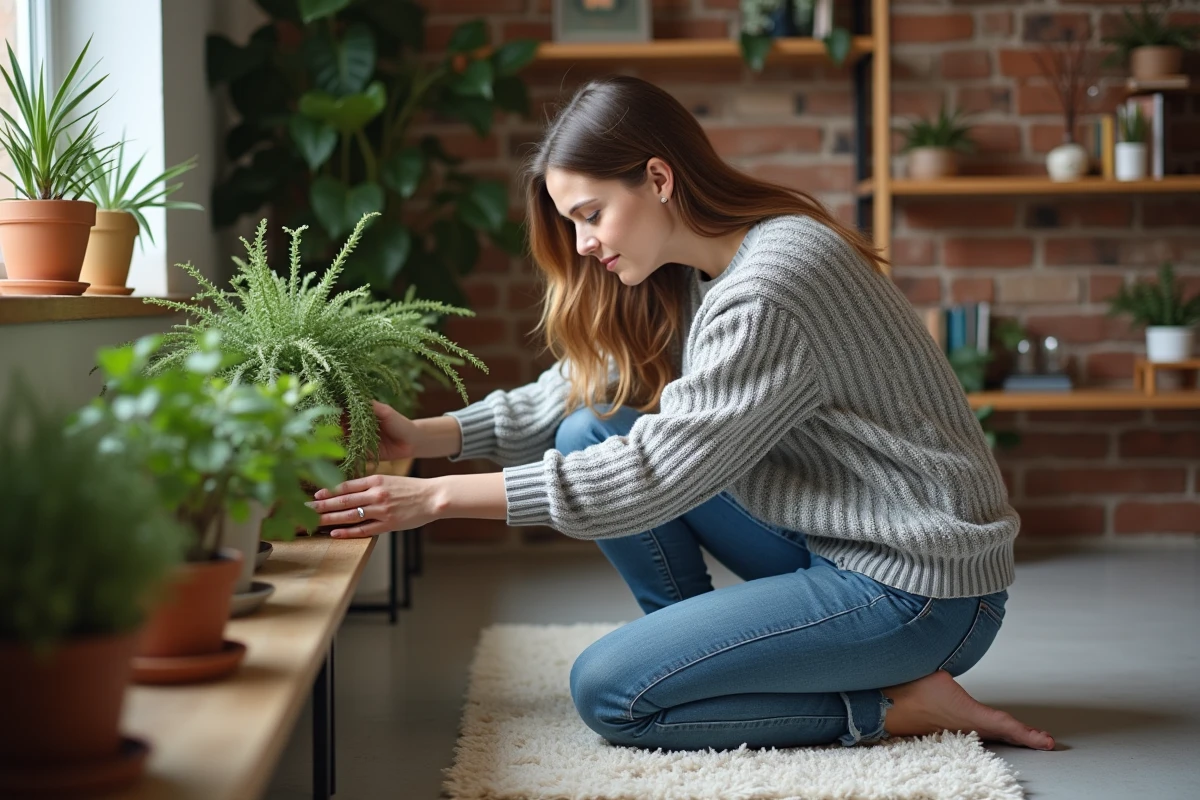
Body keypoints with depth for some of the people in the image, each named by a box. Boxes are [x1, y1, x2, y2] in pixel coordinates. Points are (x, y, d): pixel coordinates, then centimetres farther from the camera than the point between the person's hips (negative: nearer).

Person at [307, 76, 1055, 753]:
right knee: (592, 433, 2)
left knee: (608, 692, -12)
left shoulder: (770, 290, -24)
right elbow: (575, 391, 8)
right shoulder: (691, 274, 6)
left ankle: (895, 705, -5)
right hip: (830, 542, 9)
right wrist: (425, 436, -5)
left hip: (919, 590, -9)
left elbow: (656, 472, -25)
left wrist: (441, 497, -21)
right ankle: (705, 659, 9)